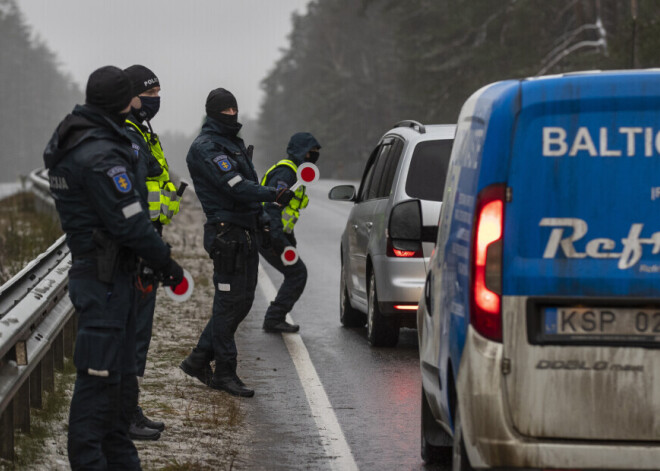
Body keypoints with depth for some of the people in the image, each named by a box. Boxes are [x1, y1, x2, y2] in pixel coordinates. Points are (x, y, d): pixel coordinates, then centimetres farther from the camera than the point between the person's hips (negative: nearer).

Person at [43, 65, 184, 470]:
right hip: (106, 275, -10)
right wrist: (167, 262, -8)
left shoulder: (71, 143, 11)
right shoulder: (101, 155, -21)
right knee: (99, 374, -5)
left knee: (122, 374, 19)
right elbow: (130, 223, -21)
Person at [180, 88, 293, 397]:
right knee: (230, 302, -6)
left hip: (245, 232, 10)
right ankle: (225, 373, 1)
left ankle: (198, 360, 20)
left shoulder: (234, 143, 19)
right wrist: (273, 195, -29)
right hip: (226, 233, -10)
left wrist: (261, 217, 22)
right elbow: (233, 185, -23)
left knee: (241, 301, 12)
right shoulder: (206, 147, -12)